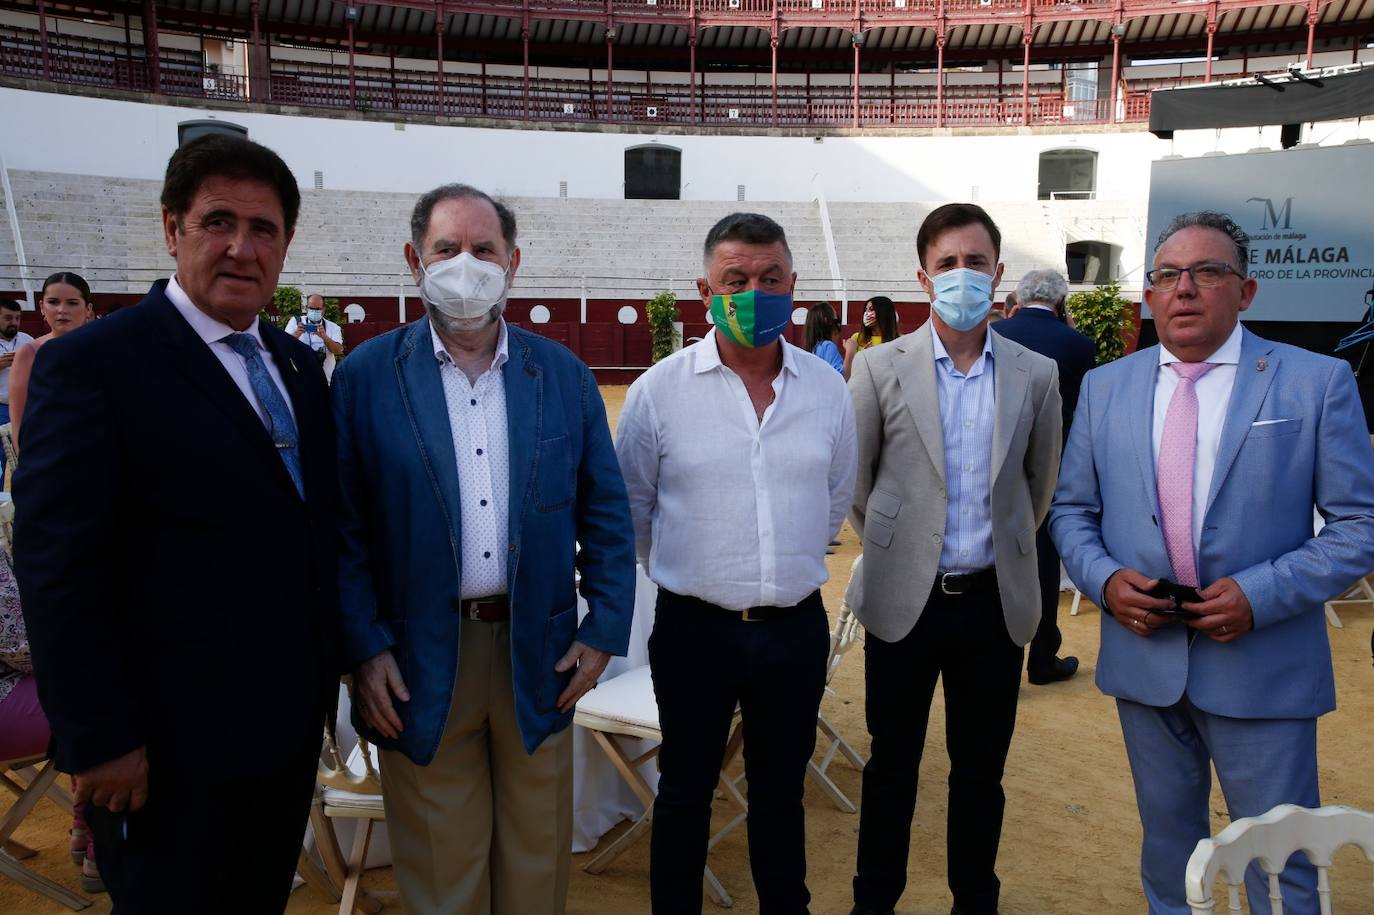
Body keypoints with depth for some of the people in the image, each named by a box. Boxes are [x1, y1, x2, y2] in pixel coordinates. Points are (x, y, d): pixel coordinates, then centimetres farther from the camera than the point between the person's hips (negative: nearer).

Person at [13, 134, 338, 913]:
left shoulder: (300, 367, 7)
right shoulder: (90, 365, -13)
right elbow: (58, 574, -16)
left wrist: (331, 667, 9)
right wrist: (98, 741, -16)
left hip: (289, 731, 7)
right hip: (171, 755, -6)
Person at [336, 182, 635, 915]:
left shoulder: (564, 375, 3)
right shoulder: (365, 376, -3)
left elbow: (606, 514, 4)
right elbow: (344, 526, -4)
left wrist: (605, 628, -2)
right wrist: (365, 647, -10)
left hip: (539, 655, 2)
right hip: (420, 663, -2)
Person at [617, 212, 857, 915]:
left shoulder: (828, 389, 0)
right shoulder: (659, 389, -8)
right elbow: (631, 510, 3)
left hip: (796, 627, 2)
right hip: (694, 628, -2)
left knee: (782, 789, 20)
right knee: (685, 791, 15)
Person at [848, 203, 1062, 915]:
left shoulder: (1036, 375, 0)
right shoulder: (880, 368, -5)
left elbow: (1040, 483, 13)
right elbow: (853, 479, 5)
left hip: (996, 600, 2)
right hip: (905, 597, -1)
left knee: (981, 770, 15)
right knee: (892, 764, 12)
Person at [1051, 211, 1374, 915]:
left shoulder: (1317, 381, -5)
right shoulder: (1104, 388, 4)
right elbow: (1071, 510, 9)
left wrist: (1261, 594, -18)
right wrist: (1104, 579, -10)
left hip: (1263, 668, -2)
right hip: (1143, 660, 3)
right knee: (1166, 841, 21)